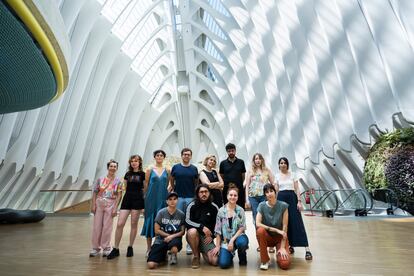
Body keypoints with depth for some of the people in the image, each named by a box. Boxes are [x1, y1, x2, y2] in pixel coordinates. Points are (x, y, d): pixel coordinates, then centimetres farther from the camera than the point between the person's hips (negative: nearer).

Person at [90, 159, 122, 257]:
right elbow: (95, 192, 5)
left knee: (107, 227, 3)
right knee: (97, 226, 7)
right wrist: (93, 205, -2)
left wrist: (115, 208, -9)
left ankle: (106, 248, 17)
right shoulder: (100, 179, 3)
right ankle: (95, 248, 20)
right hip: (99, 204, 2)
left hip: (110, 205, -2)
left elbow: (118, 196, -3)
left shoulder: (118, 181, 0)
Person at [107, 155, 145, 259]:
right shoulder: (127, 174, 12)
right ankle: (116, 249, 9)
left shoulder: (143, 174, 0)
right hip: (127, 199, 3)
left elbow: (146, 189, 0)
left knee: (134, 224, 5)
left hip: (137, 200, -3)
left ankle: (130, 247, 20)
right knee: (119, 224, -3)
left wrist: (144, 204, -3)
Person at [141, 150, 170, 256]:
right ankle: (149, 248, 17)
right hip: (151, 199, 0)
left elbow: (170, 185, 8)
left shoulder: (167, 170, 6)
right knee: (150, 221, 3)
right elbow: (146, 185, 5)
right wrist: (145, 199, 3)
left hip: (163, 199, 1)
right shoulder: (150, 170, 4)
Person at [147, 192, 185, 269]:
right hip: (161, 239, 0)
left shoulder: (181, 214, -3)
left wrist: (172, 236, -14)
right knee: (151, 265, -17)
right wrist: (168, 235, -7)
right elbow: (157, 230, -3)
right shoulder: (161, 212, -6)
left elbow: (182, 231, 0)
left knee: (174, 249, -38)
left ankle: (173, 255, 4)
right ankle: (163, 254, 18)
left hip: (175, 238, 0)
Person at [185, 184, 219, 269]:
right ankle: (196, 256, -10)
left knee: (214, 261, -17)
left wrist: (211, 236, -6)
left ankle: (203, 251, 19)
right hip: (194, 235, -1)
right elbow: (187, 221, -15)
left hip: (207, 237, 1)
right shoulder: (192, 206, -6)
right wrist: (202, 227, -27)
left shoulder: (214, 207, 0)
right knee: (192, 231, -37)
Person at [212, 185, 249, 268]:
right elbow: (218, 230, 0)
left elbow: (242, 228, -8)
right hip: (225, 240, 0)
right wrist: (217, 246, -3)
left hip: (237, 237, 0)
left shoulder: (240, 210, -3)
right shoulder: (221, 211, -3)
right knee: (223, 264, -19)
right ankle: (230, 254, 18)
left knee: (242, 242, -36)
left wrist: (232, 240, -17)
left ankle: (242, 257, 0)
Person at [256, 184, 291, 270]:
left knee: (285, 264, -23)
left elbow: (285, 227, -13)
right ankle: (264, 260, -12)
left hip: (280, 237, -1)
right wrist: (276, 230, -24)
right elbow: (258, 223, -19)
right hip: (267, 236, 1)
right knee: (260, 230, -33)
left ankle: (279, 253, 14)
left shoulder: (283, 205, -13)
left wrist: (282, 247, -17)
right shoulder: (262, 205, -10)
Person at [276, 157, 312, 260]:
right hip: (281, 199, 2)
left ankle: (307, 249, -6)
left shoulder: (292, 175, 4)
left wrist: (299, 201, -8)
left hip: (292, 198, -2)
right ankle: (290, 246, 19)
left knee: (297, 223, -7)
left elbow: (297, 189, 2)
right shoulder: (277, 176, 8)